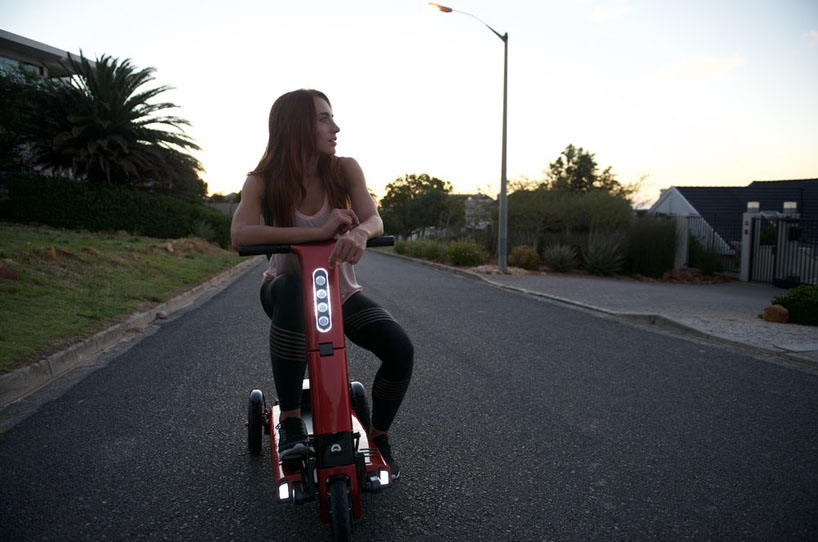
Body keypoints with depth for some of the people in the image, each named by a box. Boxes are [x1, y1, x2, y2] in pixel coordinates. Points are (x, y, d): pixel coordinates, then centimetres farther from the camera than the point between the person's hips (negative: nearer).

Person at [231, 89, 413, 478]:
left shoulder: (345, 169, -5)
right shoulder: (263, 182, -10)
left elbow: (374, 220, -15)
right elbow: (240, 235, -27)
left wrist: (360, 232, -41)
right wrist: (319, 232, -36)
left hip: (340, 290, 2)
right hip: (287, 292, -1)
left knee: (400, 349, -22)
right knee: (294, 288, -40)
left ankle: (378, 436, 6)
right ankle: (289, 421, -28)